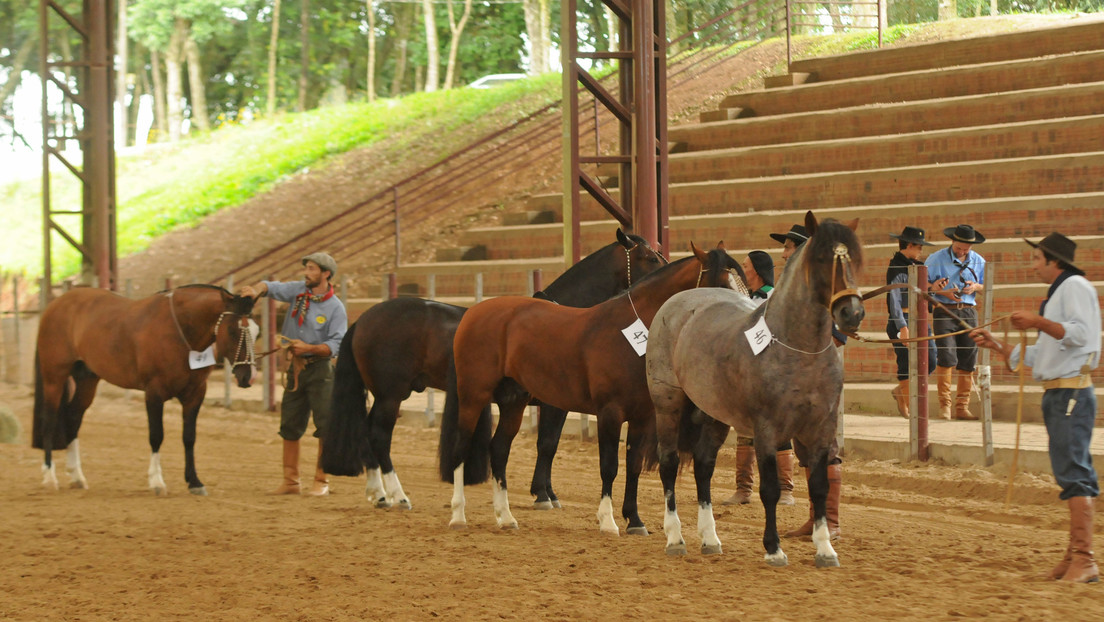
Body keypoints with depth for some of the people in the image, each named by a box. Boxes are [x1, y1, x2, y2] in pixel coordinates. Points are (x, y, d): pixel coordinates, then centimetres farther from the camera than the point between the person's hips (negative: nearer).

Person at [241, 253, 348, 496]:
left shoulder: (335, 308, -9)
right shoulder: (298, 290, 5)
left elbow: (336, 344, -15)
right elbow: (273, 288, -6)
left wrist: (308, 348, -28)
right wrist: (257, 290, -28)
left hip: (320, 369, -5)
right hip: (295, 368, 5)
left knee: (326, 426, -6)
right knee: (289, 426, 8)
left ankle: (321, 481, 2)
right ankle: (290, 481, 16)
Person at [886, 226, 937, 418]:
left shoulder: (914, 265, 14)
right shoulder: (896, 268, -12)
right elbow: (894, 300, -18)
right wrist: (902, 327, -23)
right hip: (903, 320, -8)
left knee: (930, 361, 4)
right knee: (907, 363, -3)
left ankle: (901, 391, 23)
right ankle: (907, 406, 7)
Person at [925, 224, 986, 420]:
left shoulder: (978, 261, 12)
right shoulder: (936, 259, 2)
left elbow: (987, 287, 19)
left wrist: (976, 287, -4)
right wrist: (943, 292, -13)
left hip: (969, 313, 4)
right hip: (944, 312, -3)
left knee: (968, 362, 1)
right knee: (947, 357, -15)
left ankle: (962, 407, 8)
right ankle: (944, 404, -5)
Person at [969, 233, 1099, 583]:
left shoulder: (1075, 286, -5)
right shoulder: (1056, 294, 25)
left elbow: (1081, 333, -21)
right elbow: (1038, 357, 26)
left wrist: (1038, 322, -22)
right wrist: (995, 345, 23)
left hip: (1072, 392, -10)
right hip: (1057, 393, 10)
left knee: (1073, 472, -15)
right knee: (1071, 474, 11)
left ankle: (1084, 561, -20)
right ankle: (1075, 556, 14)